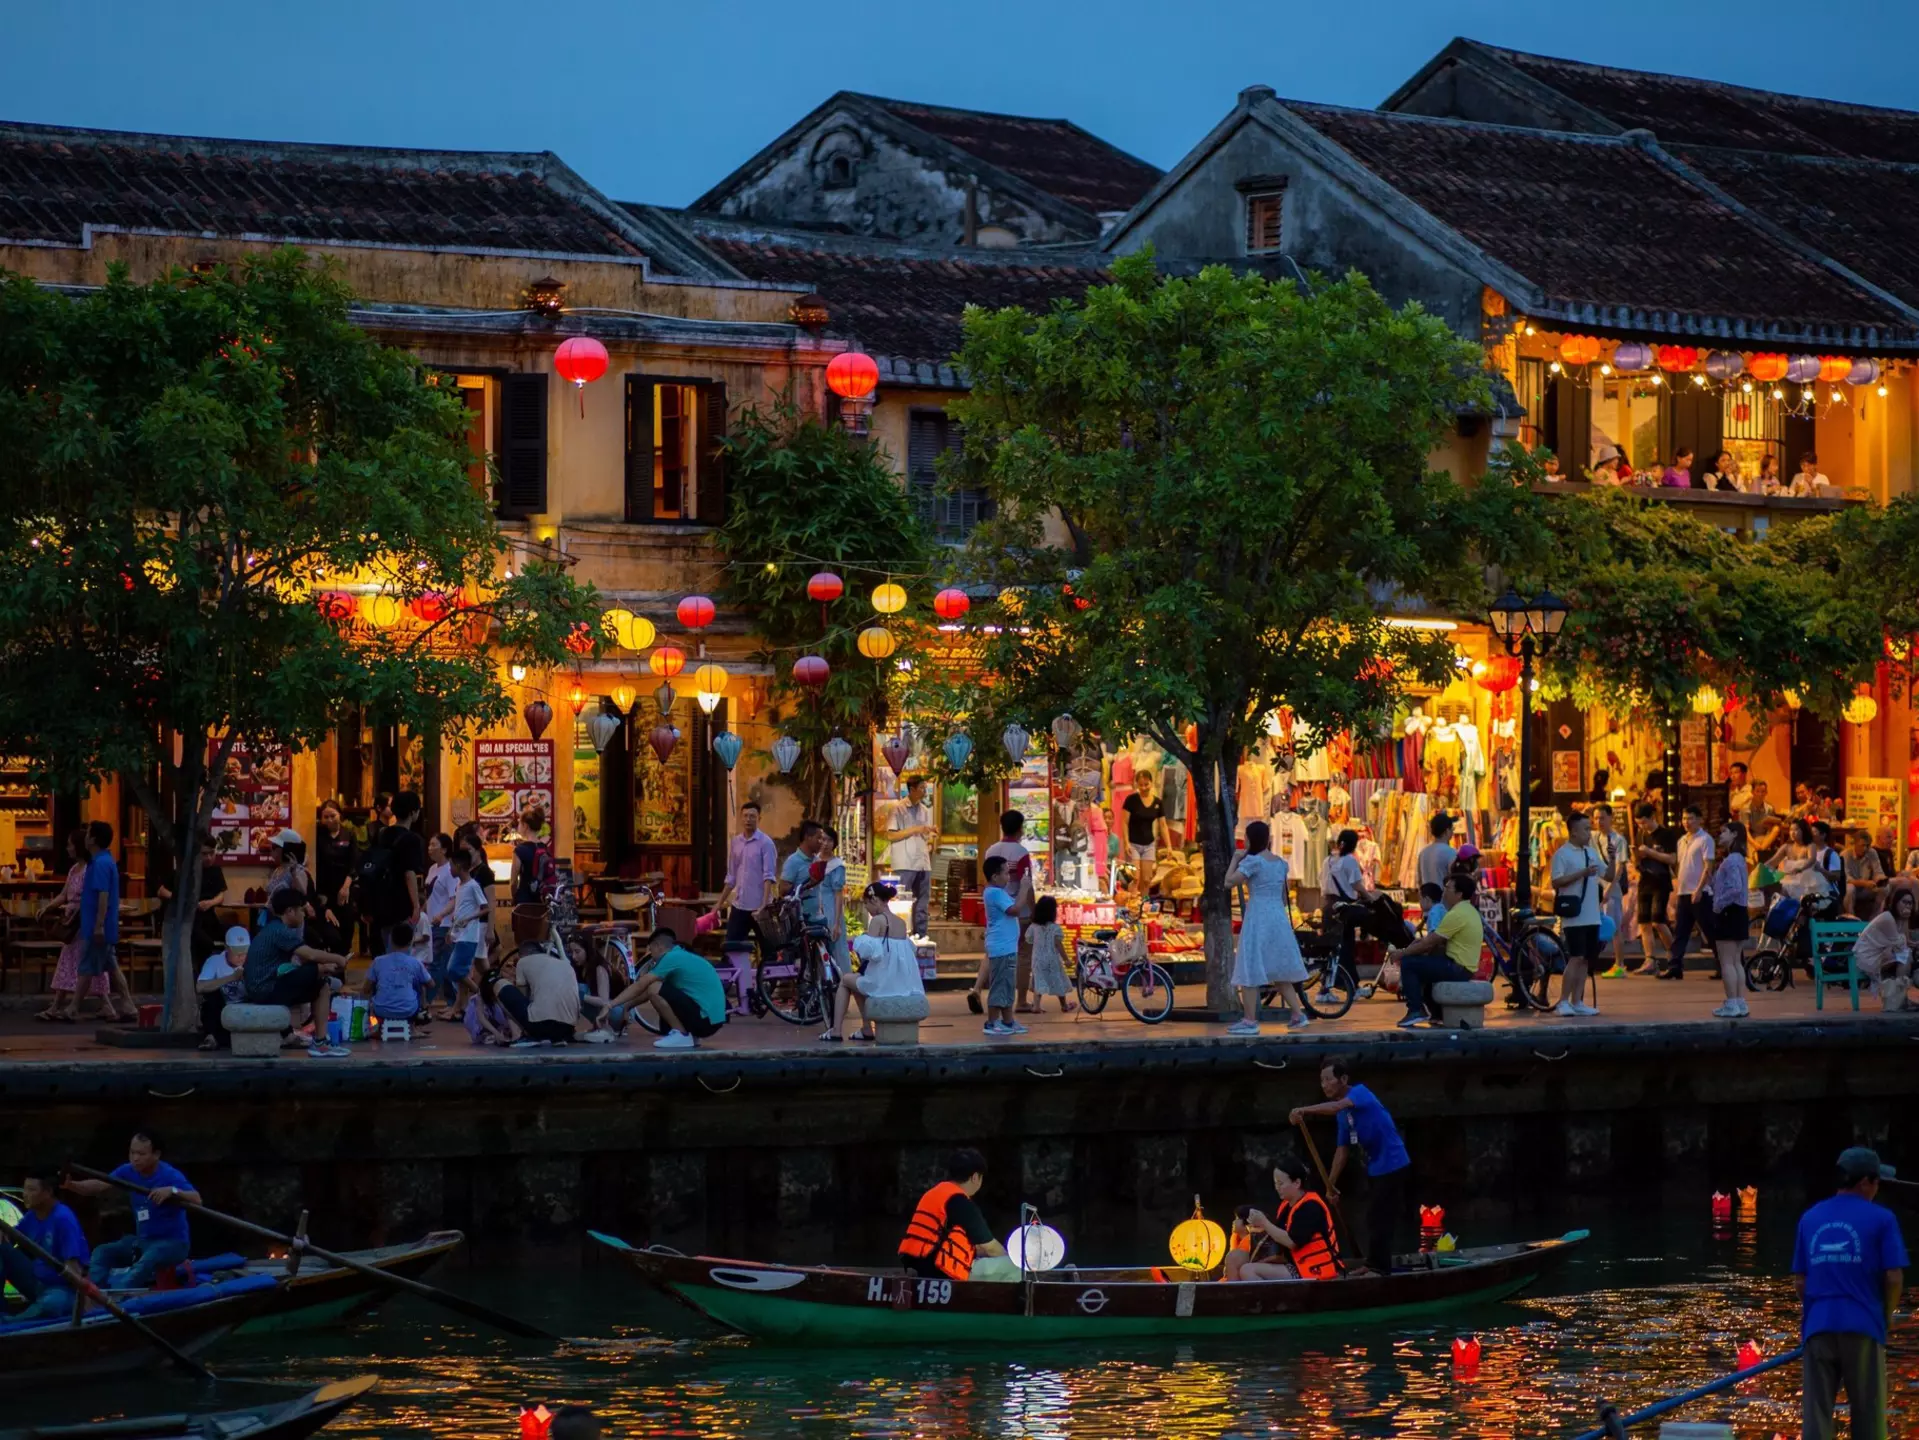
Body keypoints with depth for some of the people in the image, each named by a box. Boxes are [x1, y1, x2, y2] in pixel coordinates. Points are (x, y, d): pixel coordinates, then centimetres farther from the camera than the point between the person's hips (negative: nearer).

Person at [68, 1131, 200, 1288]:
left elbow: (196, 1200, -27)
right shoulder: (128, 1172, 1)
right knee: (101, 1252, -6)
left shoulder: (170, 1176, -16)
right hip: (143, 1240, 7)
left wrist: (172, 1191, -45)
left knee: (148, 1259, -37)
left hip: (172, 1242, -7)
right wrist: (72, 1185, -29)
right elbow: (99, 1186, -11)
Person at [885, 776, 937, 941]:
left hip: (923, 863, 6)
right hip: (904, 864, -6)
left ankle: (921, 936, 9)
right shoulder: (899, 809, -4)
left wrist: (932, 835, -3)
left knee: (922, 903, 6)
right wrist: (915, 830, -15)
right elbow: (891, 835, -10)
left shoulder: (924, 810, 15)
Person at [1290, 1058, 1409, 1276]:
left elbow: (1336, 1106, -37)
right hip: (1376, 1169, 9)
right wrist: (1330, 1184, 10)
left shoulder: (1360, 1093, -16)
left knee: (1379, 1220, -8)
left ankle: (1377, 1268, -4)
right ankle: (1379, 1267, 22)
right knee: (1375, 1221, 14)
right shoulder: (1344, 1114, 11)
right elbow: (1342, 1151, 13)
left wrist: (1304, 1110, -48)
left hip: (1392, 1167, -9)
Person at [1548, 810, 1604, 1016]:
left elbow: (1607, 876, 18)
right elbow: (1556, 882, -15)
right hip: (1574, 916, -7)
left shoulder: (1591, 852, 14)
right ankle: (1563, 1002, -7)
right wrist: (1582, 873, -20)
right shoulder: (1562, 854, -7)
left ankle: (1577, 1002, 11)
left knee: (1585, 959, 7)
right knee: (1576, 958, -11)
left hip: (1592, 917, 7)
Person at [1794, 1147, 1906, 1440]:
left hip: (1818, 1327, 3)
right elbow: (1894, 1278, -7)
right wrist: (1884, 1316, 9)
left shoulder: (1810, 1219, 11)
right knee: (1868, 1416, 6)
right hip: (1863, 1328, -3)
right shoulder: (1881, 1219, -2)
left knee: (1815, 1414, 2)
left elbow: (1799, 1281, 11)